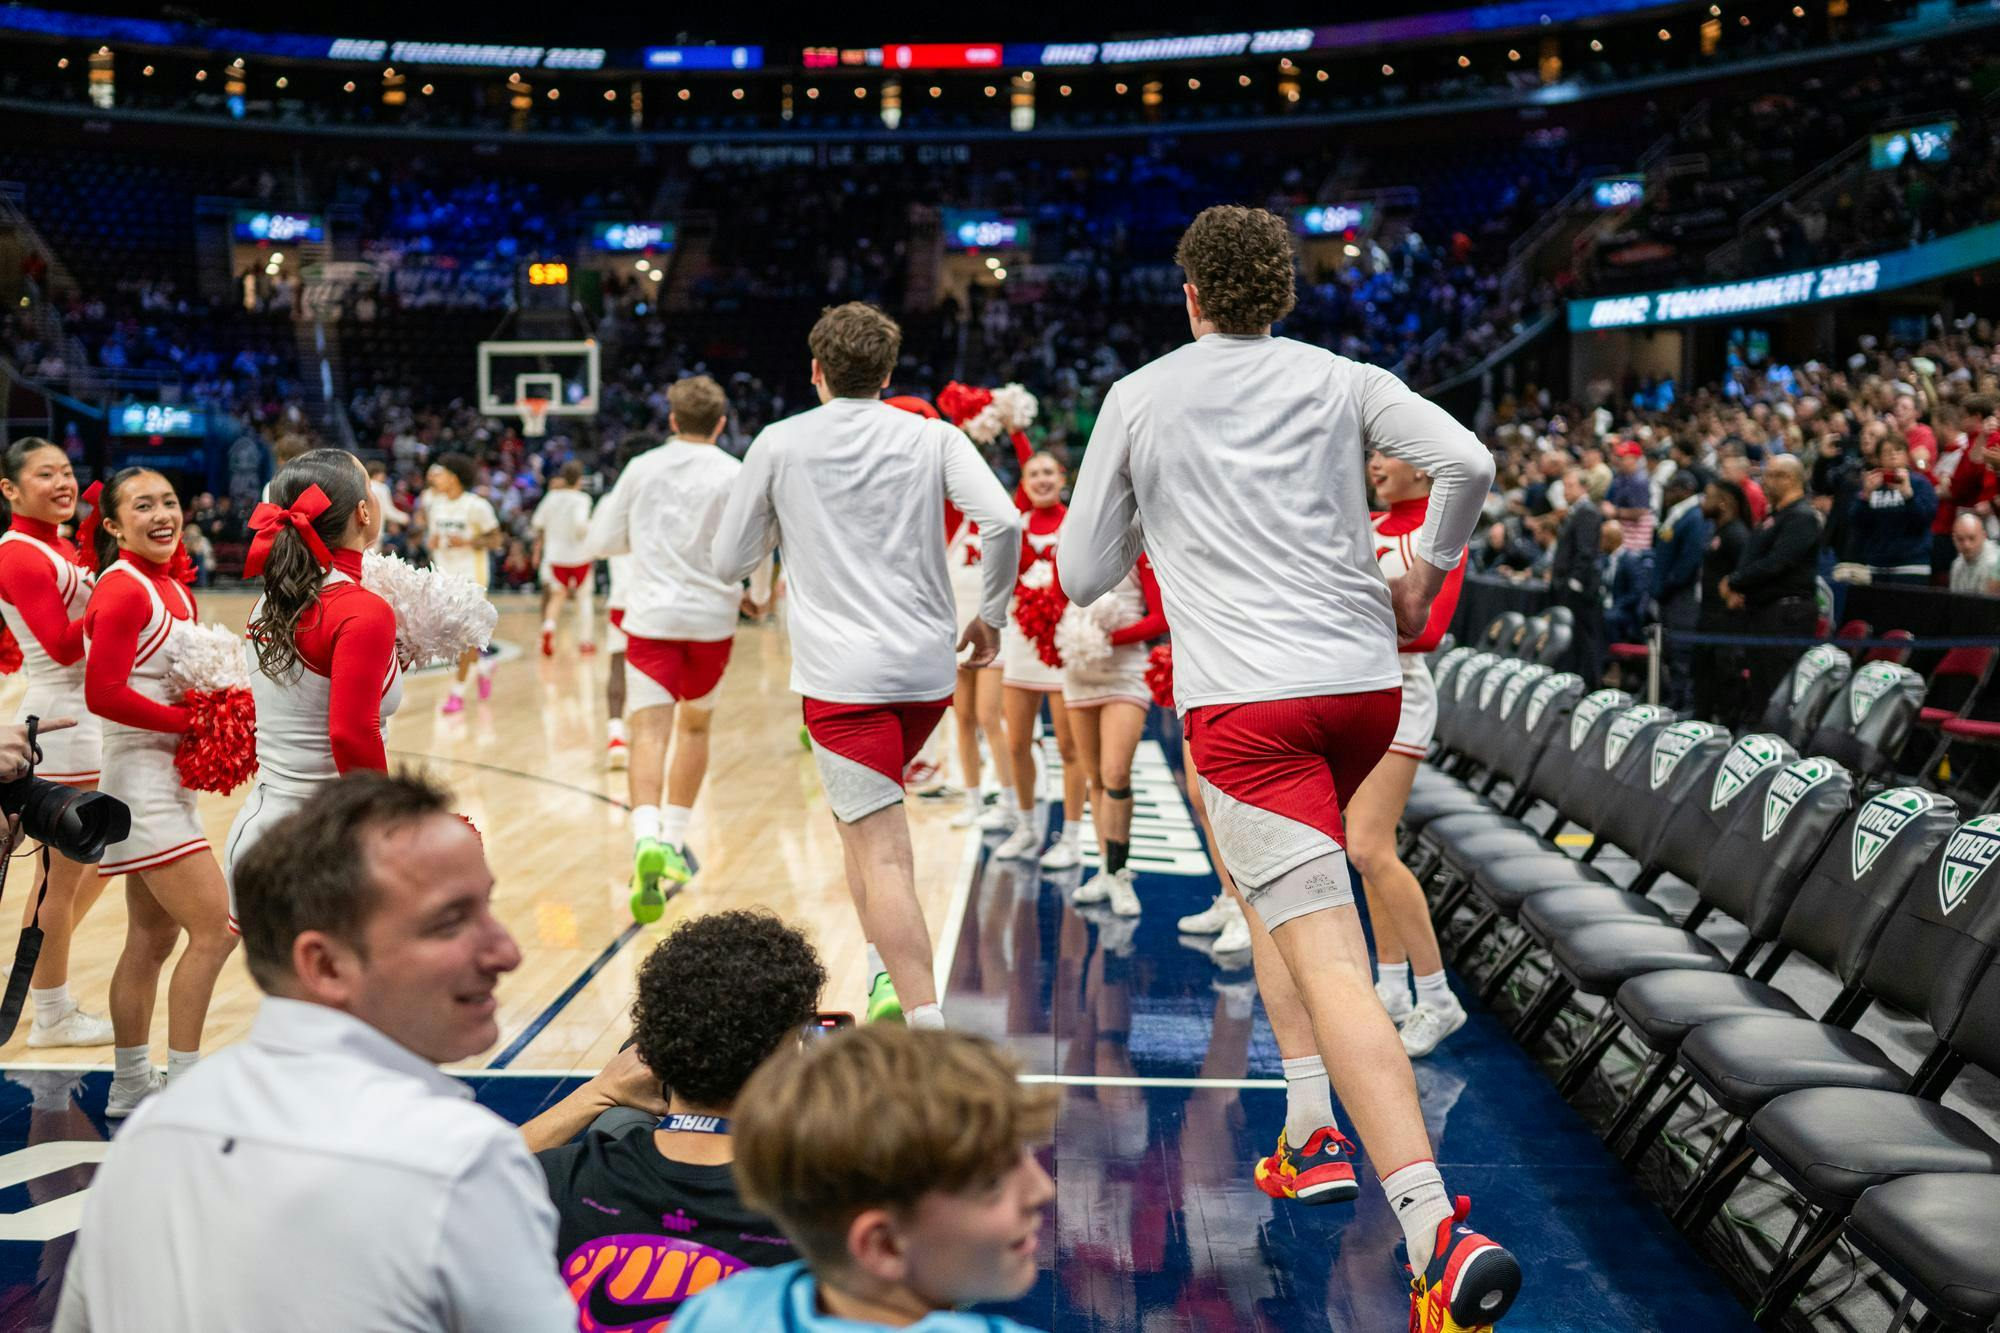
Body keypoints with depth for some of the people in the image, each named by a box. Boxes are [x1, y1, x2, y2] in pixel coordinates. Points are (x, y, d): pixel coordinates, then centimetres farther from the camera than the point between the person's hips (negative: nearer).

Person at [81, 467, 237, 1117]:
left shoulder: (173, 588, 11)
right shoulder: (125, 591, -15)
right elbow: (103, 694, -21)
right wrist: (192, 721, -16)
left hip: (167, 782, 9)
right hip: (142, 778, -9)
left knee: (153, 937, 16)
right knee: (213, 928, -10)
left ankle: (129, 1086, 28)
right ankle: (185, 1087, -2)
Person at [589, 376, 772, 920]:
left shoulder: (641, 468, 5)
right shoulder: (735, 475, 0)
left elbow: (602, 542, 10)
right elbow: (756, 546, -3)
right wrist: (760, 593, 16)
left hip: (651, 616, 0)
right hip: (712, 616, 0)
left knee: (649, 732, -7)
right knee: (694, 725, 20)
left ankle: (648, 839, -31)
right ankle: (674, 841, 23)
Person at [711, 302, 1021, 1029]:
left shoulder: (779, 443, 3)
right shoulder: (933, 437, 6)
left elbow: (729, 562, 8)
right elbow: (1004, 522, -8)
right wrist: (991, 615, 6)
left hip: (842, 676, -4)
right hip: (929, 670, 4)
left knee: (882, 853, -6)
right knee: (859, 813, 26)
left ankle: (927, 1020, -15)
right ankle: (889, 975, 21)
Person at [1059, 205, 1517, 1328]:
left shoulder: (1137, 400, 6)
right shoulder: (1343, 380, 10)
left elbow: (1084, 576, 9)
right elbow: (1469, 464, -4)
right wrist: (1420, 579, 11)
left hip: (1242, 700, -4)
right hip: (1365, 682, 4)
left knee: (1331, 965, -12)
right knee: (1289, 899, 29)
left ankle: (1440, 1229, -25)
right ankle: (1325, 1133, 32)